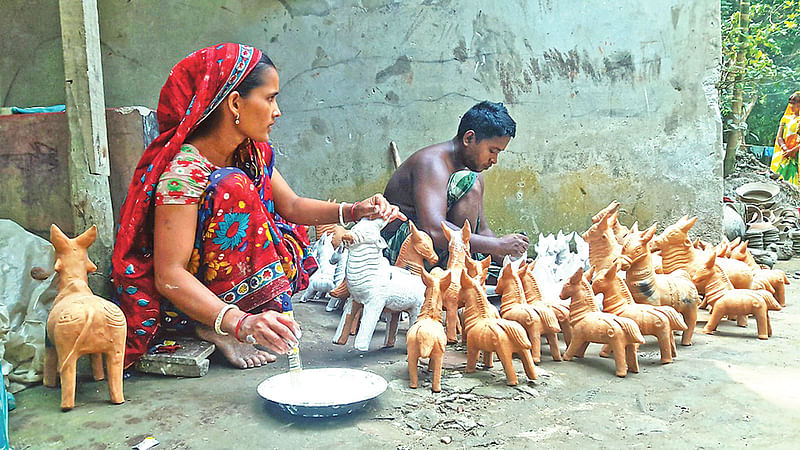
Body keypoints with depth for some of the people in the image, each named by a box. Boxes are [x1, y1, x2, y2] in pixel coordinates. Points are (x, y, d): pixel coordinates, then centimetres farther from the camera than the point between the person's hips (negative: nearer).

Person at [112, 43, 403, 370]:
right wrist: (239, 323, -45)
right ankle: (216, 330, -18)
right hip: (178, 302, -8)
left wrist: (353, 211, -12)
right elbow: (169, 276, -32)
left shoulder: (254, 152, -4)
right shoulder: (183, 171, -28)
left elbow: (291, 206, 6)